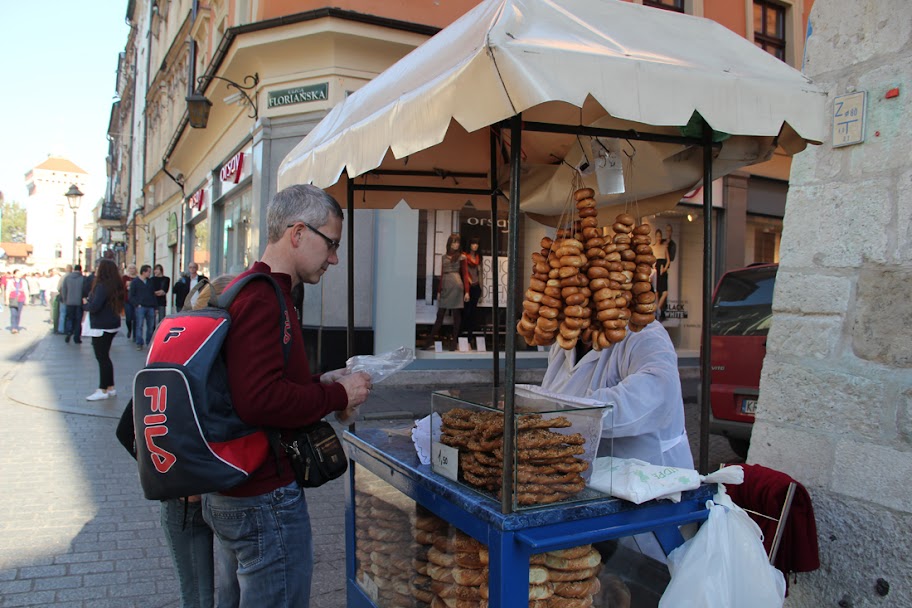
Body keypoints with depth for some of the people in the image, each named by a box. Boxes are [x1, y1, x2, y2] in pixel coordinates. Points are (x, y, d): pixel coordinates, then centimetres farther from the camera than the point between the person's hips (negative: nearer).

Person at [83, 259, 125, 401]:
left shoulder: (102, 286, -19)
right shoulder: (114, 285, 10)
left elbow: (94, 307, -25)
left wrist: (86, 304, -4)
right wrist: (89, 303, 7)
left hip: (102, 327, -10)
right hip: (111, 325, 10)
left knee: (102, 358, -4)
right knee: (105, 357, 17)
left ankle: (103, 390, 0)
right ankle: (110, 387, 22)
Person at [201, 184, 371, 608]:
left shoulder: (247, 290, 13)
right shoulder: (263, 299, -21)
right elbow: (259, 401, -30)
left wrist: (320, 384, 6)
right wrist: (337, 395, -17)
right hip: (267, 498, -11)